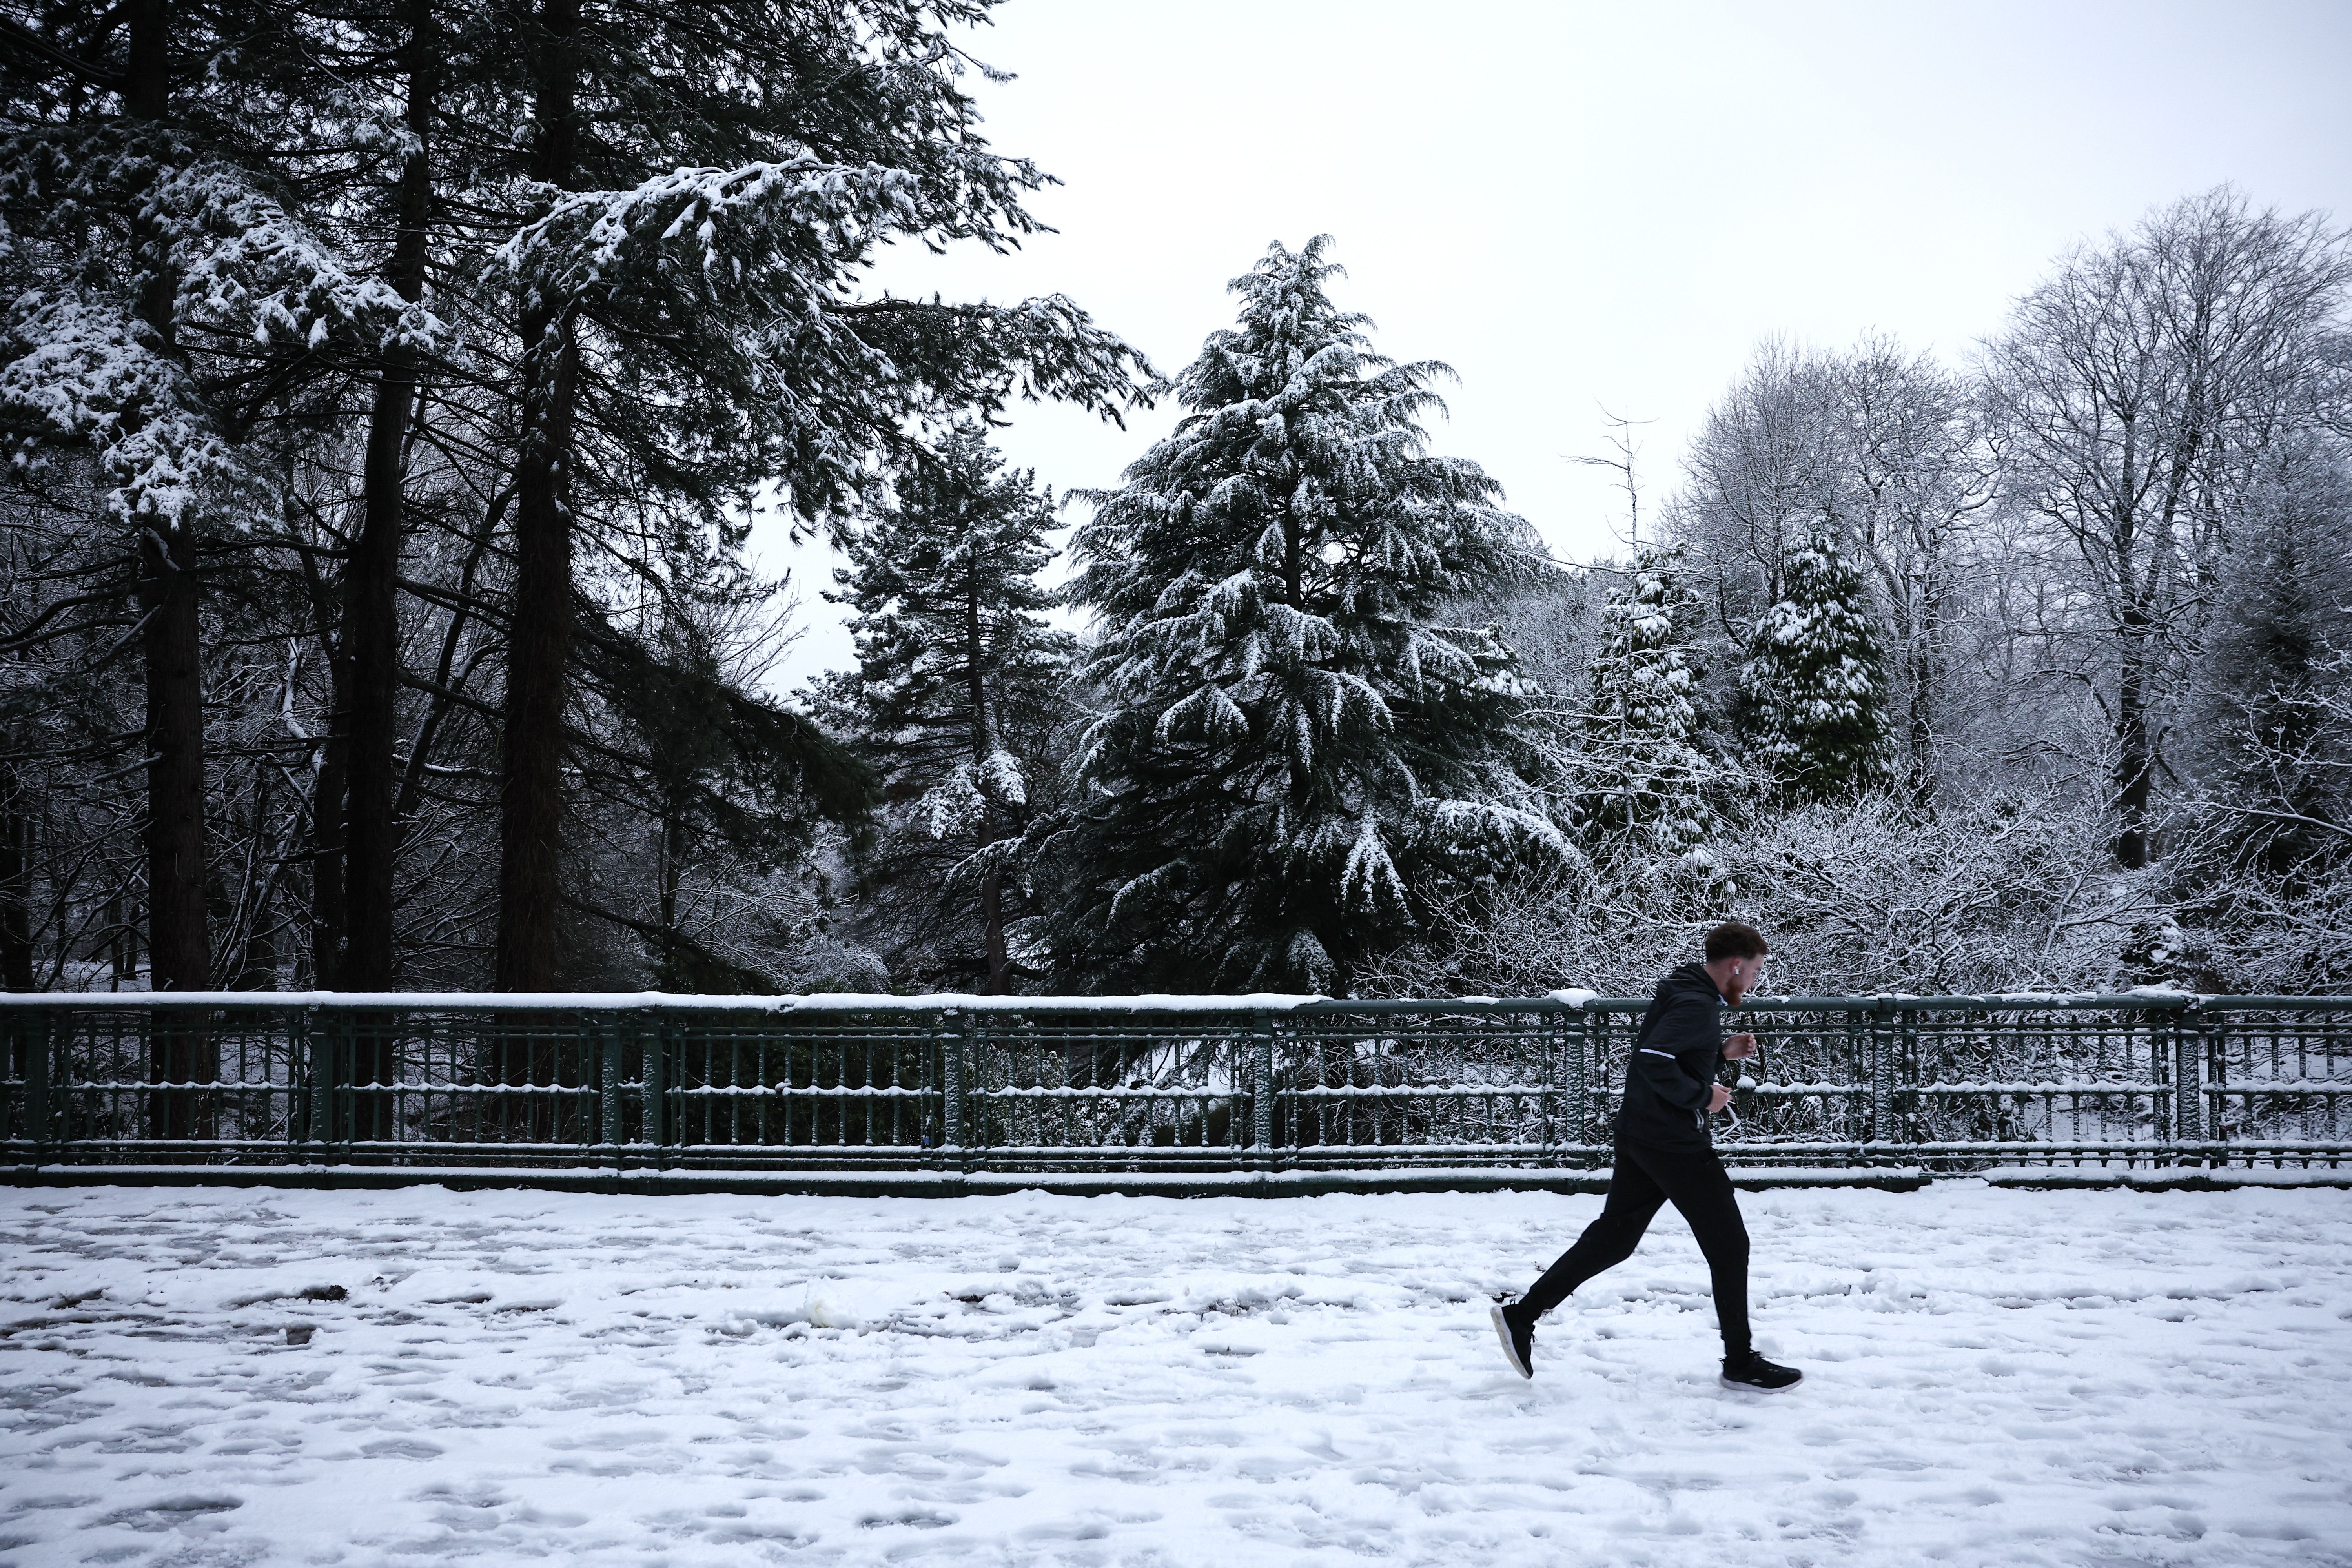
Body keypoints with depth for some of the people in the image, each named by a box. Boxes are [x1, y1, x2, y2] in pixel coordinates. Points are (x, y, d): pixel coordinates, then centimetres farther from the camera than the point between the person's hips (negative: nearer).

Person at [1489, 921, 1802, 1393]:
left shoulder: (1685, 994, 12)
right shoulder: (1696, 1005, -19)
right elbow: (1653, 1061, -30)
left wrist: (1722, 1051, 13)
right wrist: (1702, 1096, -19)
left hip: (1641, 1137, 10)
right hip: (1677, 1146, -10)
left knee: (1614, 1236, 13)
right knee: (1729, 1246, 2)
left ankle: (1523, 1315, 13)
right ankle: (1741, 1363, 13)